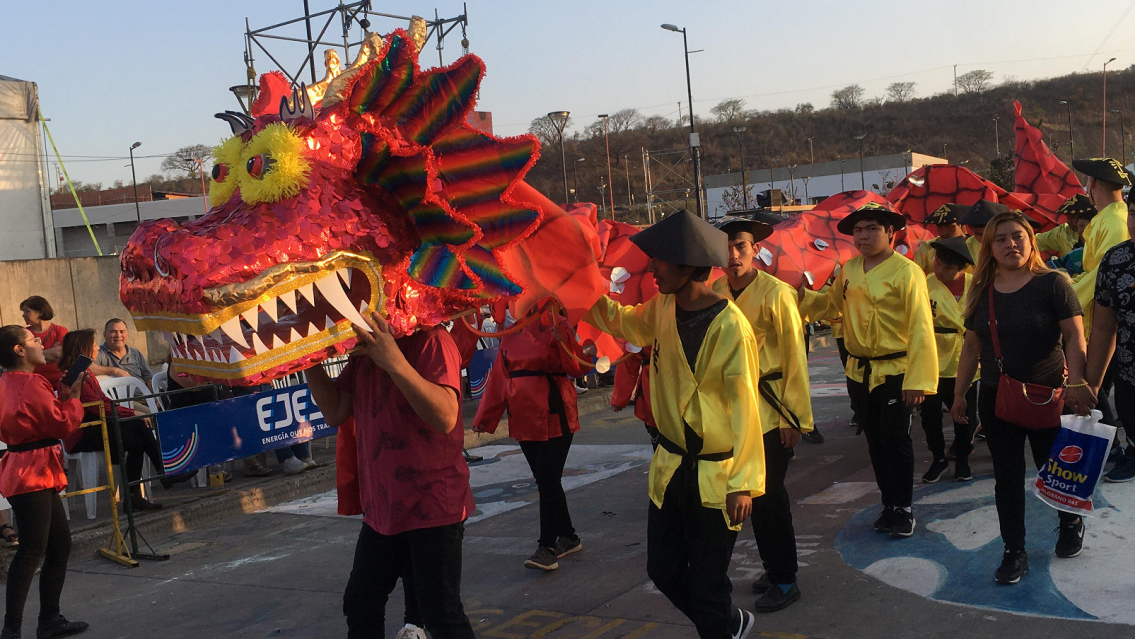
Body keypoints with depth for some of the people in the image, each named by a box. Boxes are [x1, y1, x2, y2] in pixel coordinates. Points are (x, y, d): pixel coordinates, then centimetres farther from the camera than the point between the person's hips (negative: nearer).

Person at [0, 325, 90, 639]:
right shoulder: (31, 384, -16)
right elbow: (63, 425, -14)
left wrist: (62, 397, 11)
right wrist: (73, 397, 0)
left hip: (35, 474, 11)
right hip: (32, 475, -11)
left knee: (60, 544, 15)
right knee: (32, 551, -9)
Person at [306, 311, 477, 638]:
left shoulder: (431, 341, -17)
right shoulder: (363, 349, 8)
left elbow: (446, 417, -31)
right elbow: (336, 412, 7)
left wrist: (395, 362, -39)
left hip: (433, 505, -8)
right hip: (382, 507, 8)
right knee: (360, 605, 17)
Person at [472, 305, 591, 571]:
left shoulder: (556, 325, -6)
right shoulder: (511, 334, 11)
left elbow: (580, 368, -10)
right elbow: (500, 376, 15)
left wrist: (564, 341, -26)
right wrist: (484, 417, 15)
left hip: (553, 415, -6)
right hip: (523, 417, 6)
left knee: (548, 481, -6)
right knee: (545, 481, 12)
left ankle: (547, 547, 1)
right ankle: (568, 537, 26)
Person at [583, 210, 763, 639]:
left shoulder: (730, 326, -21)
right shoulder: (663, 309, 0)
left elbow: (745, 406, -19)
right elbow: (623, 322, 22)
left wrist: (743, 482, -21)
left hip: (715, 476, -7)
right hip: (670, 468, 7)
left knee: (707, 585, 2)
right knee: (664, 570, 17)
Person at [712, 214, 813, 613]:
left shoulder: (775, 293, -13)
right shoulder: (715, 293, 2)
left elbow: (794, 358, -11)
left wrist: (795, 416, -11)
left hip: (769, 409, -5)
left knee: (768, 495, -2)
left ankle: (784, 581, 12)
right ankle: (773, 568, 29)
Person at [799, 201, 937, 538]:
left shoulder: (906, 272, -13)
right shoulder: (849, 270, 5)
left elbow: (920, 329, -16)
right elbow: (832, 304, 22)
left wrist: (917, 380, -21)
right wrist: (803, 295, 3)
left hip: (894, 372, -6)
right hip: (859, 372, 6)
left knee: (896, 440, -1)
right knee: (875, 441, 13)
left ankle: (903, 508, 14)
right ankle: (889, 504, 27)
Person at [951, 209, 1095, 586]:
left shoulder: (1053, 283, -8)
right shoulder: (981, 291, 4)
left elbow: (1074, 337, -12)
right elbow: (971, 346, 10)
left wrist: (1077, 383, -26)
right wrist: (959, 393, 10)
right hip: (996, 399, 3)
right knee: (1007, 477, 6)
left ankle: (1071, 523, 41)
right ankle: (1014, 552, 16)